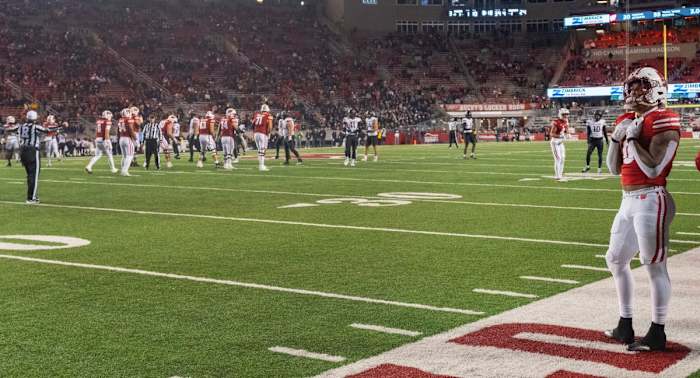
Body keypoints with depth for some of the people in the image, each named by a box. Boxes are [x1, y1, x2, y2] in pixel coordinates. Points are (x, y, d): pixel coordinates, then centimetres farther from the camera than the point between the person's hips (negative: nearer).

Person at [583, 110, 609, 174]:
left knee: (600, 155, 3)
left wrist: (607, 140, 9)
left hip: (600, 140, 1)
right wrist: (588, 141, -9)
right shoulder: (590, 122, -2)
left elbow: (605, 132, 9)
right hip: (592, 140, 0)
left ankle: (600, 168, 12)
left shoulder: (602, 122, 1)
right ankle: (587, 166, 10)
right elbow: (588, 132, -1)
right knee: (588, 153, -9)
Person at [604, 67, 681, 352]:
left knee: (654, 265, -3)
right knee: (616, 260, 14)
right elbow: (615, 169, 16)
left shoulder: (663, 122, -11)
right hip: (629, 200, 10)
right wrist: (616, 138, 3)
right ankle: (625, 326, 25)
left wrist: (632, 138, -15)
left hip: (650, 201, -9)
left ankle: (657, 334, 7)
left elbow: (653, 169, -19)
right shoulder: (627, 120, 14)